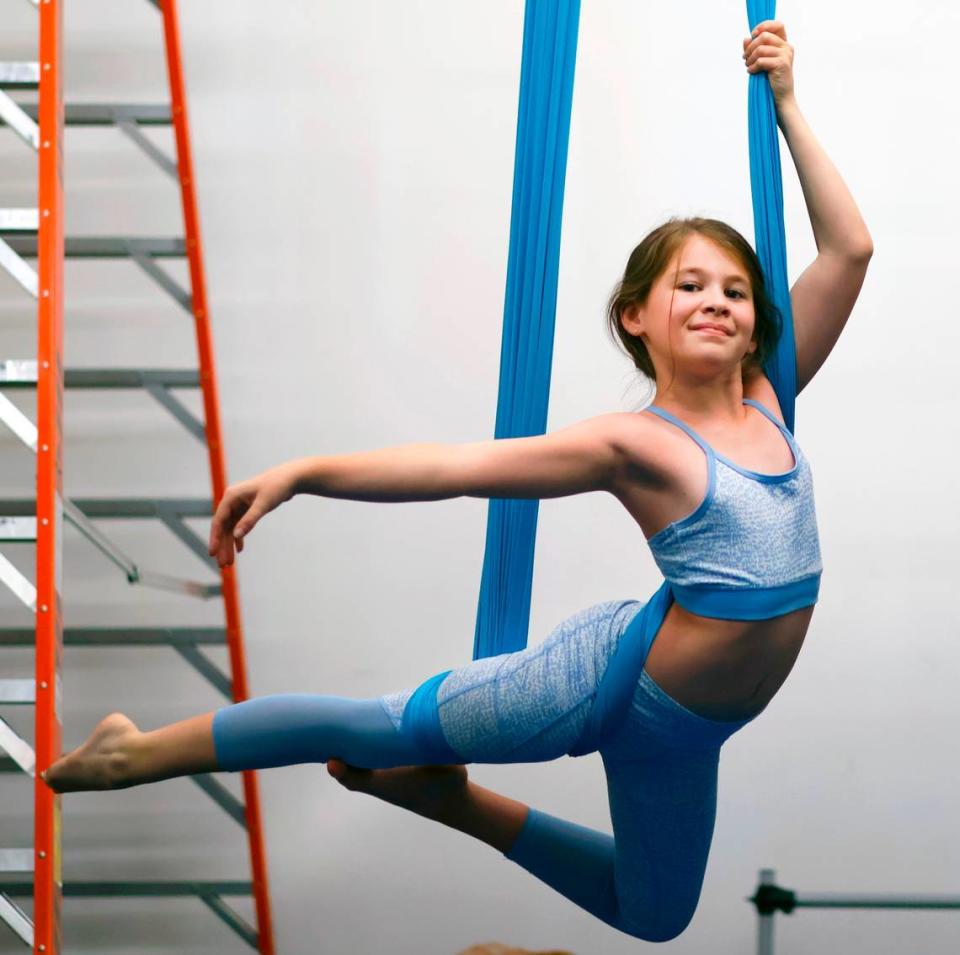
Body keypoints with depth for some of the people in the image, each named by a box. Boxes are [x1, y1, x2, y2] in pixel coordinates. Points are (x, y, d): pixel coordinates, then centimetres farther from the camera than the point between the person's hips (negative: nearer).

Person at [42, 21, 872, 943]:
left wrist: (786, 108, -5)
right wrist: (300, 473, -28)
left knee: (653, 918, 23)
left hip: (680, 730, 7)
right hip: (614, 673, -7)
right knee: (383, 726, 2)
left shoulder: (766, 401, -2)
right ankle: (143, 750, 18)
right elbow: (451, 466, -21)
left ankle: (453, 799, 36)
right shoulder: (634, 444, -18)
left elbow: (849, 250, -2)